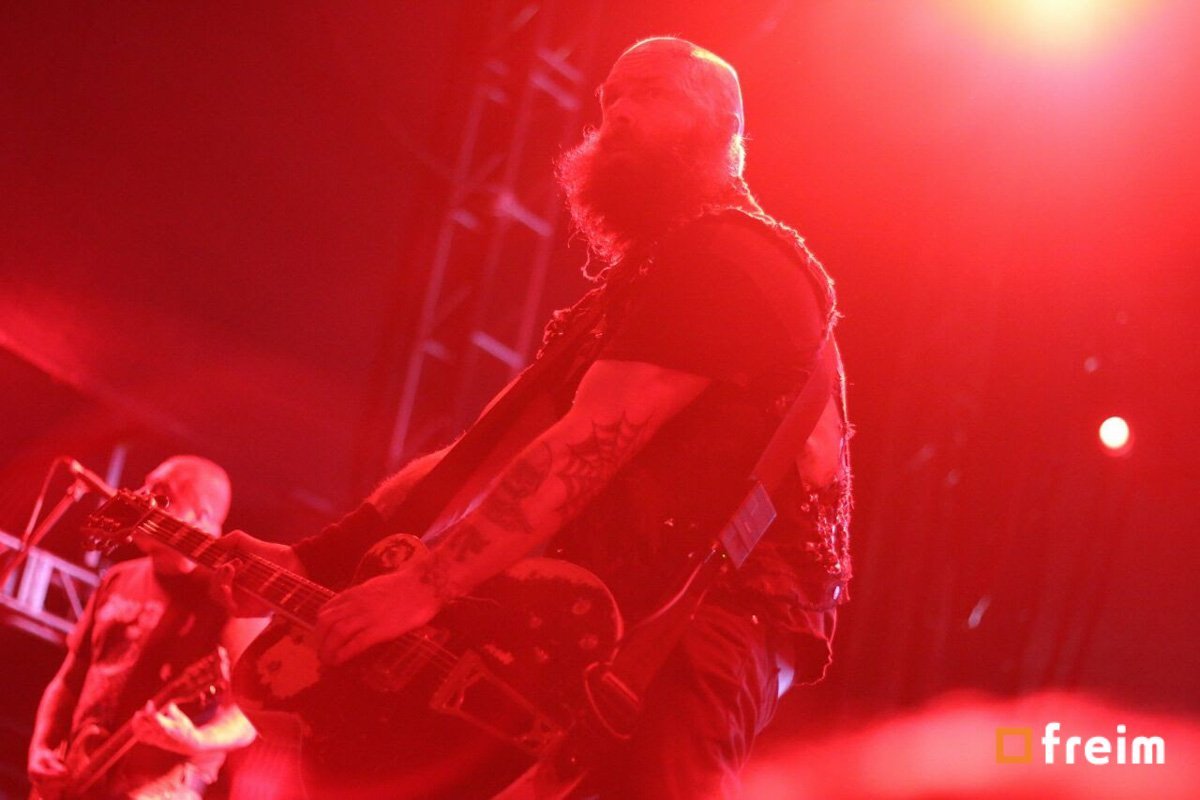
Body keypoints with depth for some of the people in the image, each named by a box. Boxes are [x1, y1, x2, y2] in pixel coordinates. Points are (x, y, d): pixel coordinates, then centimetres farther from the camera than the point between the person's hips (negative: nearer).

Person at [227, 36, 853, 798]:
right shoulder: (641, 286, 25)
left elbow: (585, 449, -20)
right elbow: (489, 449, 19)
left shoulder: (729, 264, -8)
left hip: (707, 623, -10)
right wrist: (315, 558, 9)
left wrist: (425, 586, -25)